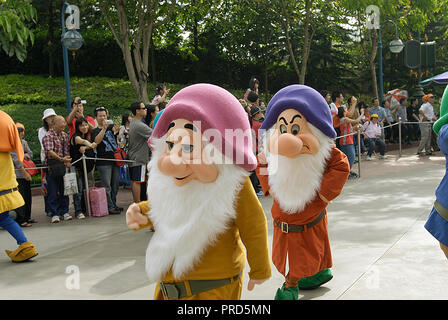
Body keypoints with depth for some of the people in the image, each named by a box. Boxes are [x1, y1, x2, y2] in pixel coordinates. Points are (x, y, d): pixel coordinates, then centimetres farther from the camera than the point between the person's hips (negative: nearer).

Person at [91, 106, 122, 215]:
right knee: (107, 186, -6)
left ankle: (114, 205, 21)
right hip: (103, 162, -4)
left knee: (115, 185, 11)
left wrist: (115, 129, -34)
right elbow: (97, 141, -16)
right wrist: (104, 128, -23)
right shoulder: (95, 131, 4)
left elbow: (117, 130, -11)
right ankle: (110, 207, -3)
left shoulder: (111, 126, 13)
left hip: (115, 160, 4)